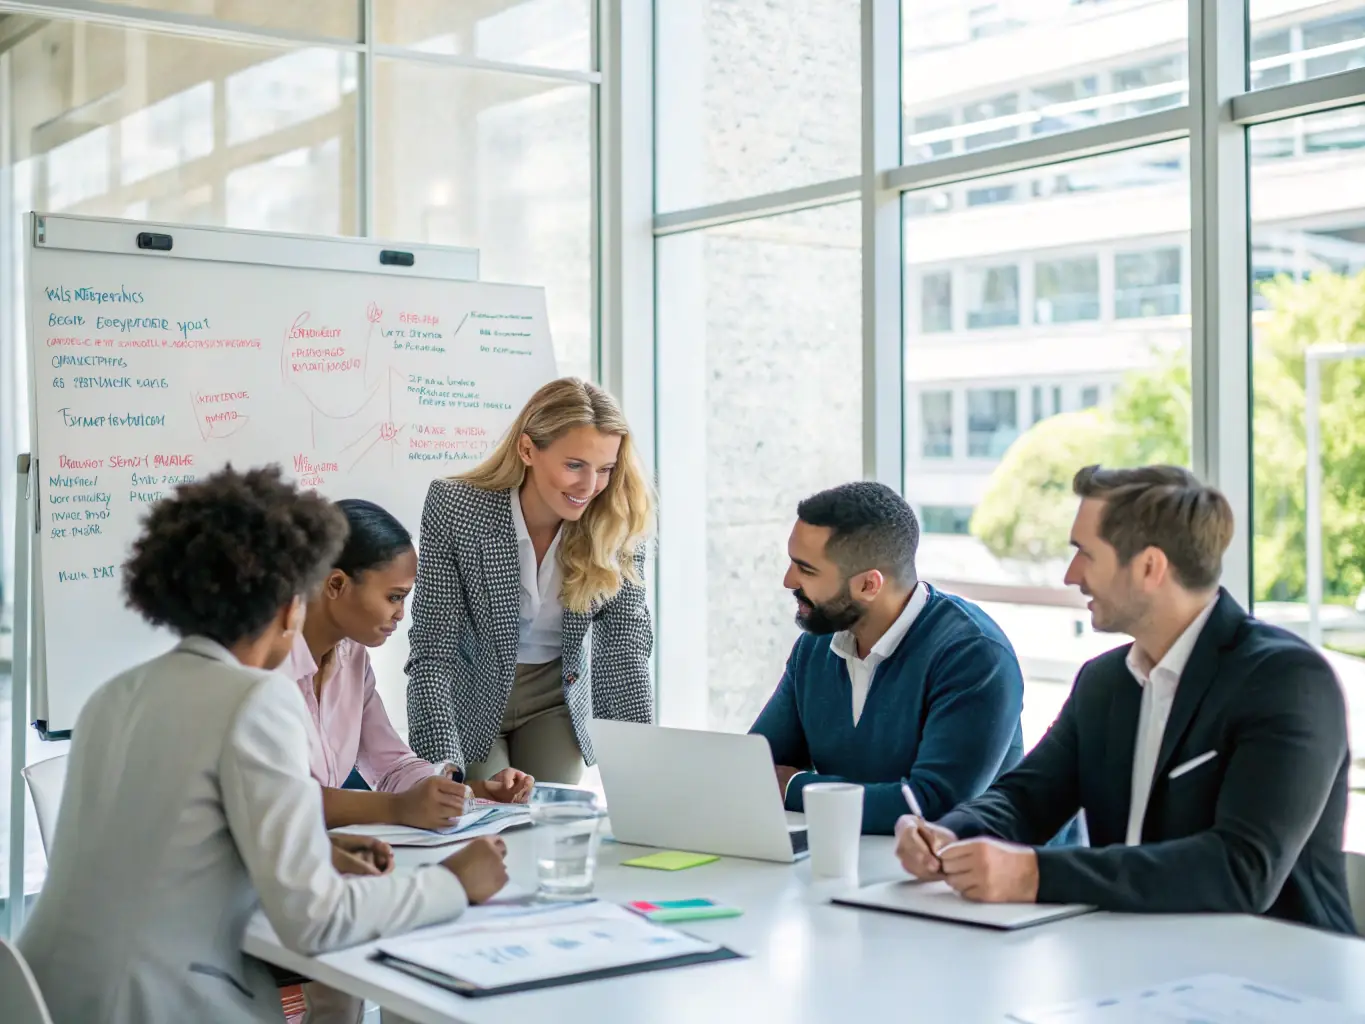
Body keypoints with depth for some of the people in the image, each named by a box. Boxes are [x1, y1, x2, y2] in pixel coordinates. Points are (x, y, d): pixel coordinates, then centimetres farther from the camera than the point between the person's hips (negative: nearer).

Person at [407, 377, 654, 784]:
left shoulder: (618, 525, -18)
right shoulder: (454, 509, -26)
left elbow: (625, 650, -16)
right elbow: (432, 654, -27)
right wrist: (443, 767, -37)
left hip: (557, 698, 3)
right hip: (467, 701, -2)